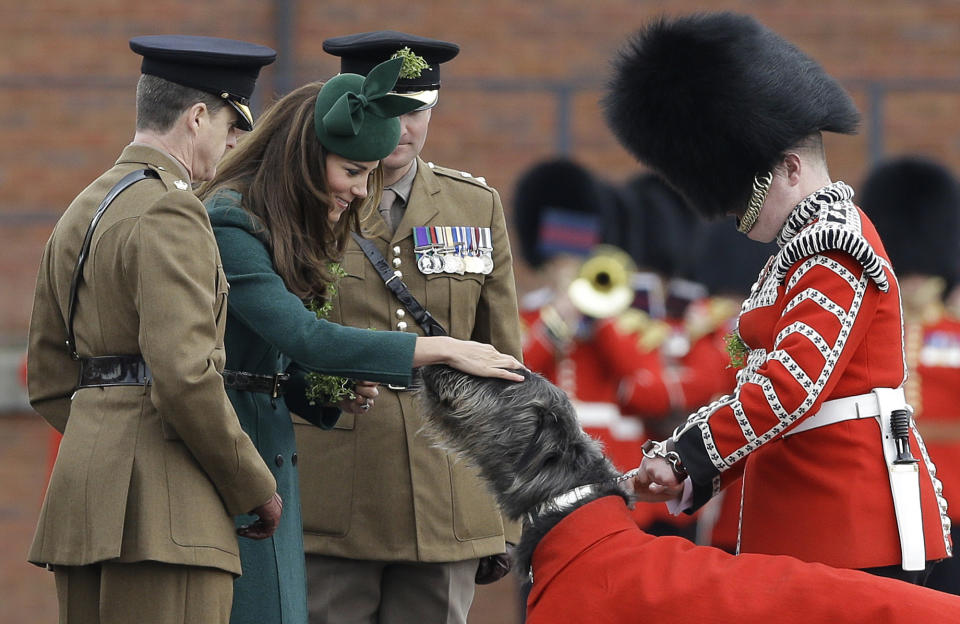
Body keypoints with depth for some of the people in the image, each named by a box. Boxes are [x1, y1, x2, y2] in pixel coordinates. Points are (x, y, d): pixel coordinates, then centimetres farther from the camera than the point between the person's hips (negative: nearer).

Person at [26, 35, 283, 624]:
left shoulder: (82, 212, 19)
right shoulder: (169, 212, -11)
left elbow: (49, 381, 21)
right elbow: (185, 375, -20)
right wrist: (256, 488, -10)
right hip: (162, 509, -10)